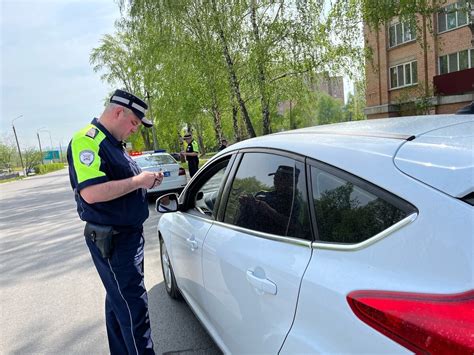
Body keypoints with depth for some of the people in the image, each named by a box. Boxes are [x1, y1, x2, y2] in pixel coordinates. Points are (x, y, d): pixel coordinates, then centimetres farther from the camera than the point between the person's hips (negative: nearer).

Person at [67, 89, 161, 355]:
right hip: (112, 240, -10)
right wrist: (138, 180, -23)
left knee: (119, 300, 21)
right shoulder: (87, 141, -18)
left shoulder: (112, 142, 14)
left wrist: (146, 181, 3)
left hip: (128, 234, 10)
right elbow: (91, 193, -30)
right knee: (133, 306, -4)